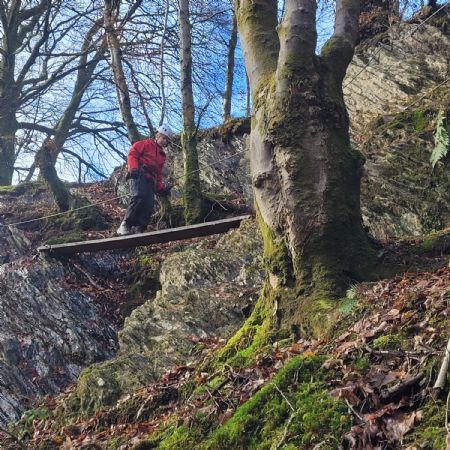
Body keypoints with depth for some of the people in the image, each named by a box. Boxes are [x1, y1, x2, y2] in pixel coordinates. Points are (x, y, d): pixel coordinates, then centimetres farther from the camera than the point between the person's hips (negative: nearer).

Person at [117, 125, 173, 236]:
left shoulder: (162, 155, 31)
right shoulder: (146, 144, 12)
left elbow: (159, 174, 31)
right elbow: (132, 153, -2)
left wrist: (161, 187, 15)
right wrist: (133, 168, -17)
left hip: (150, 180, 7)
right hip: (138, 174, -7)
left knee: (149, 205, -10)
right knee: (139, 196, -30)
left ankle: (139, 230, -11)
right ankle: (125, 225, -29)